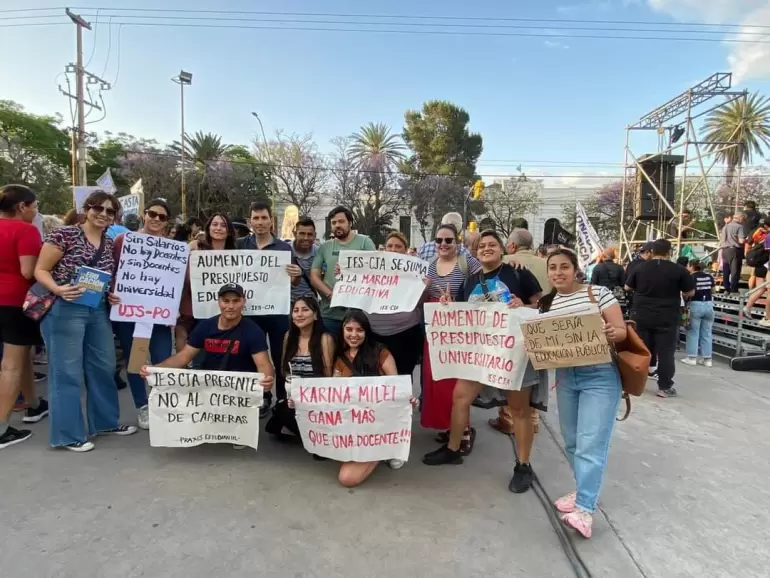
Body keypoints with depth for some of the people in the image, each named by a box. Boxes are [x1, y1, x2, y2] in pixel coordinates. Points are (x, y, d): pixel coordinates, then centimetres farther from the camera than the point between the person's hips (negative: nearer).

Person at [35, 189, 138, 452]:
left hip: (99, 311, 7)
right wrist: (58, 289, -26)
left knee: (104, 367, 14)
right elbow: (40, 270, -8)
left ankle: (105, 421, 30)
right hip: (64, 310, -7)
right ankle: (68, 435, 13)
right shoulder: (64, 234, -8)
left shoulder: (110, 244, 10)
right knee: (67, 372, 1)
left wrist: (114, 294, -2)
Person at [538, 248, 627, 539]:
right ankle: (585, 490, 34)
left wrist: (612, 333, -28)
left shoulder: (598, 292, -7)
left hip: (600, 376, -5)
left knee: (590, 444, -9)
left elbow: (622, 330, -7)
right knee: (571, 441, 15)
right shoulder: (546, 304, 6)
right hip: (565, 377, 5)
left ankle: (585, 509, -4)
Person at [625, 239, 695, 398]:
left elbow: (627, 287, 11)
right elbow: (690, 292, 2)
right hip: (667, 319, -3)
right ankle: (664, 387, 6)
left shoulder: (640, 268, 1)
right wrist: (682, 294, 22)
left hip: (642, 317, 3)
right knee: (665, 353, 3)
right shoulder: (678, 270, -7)